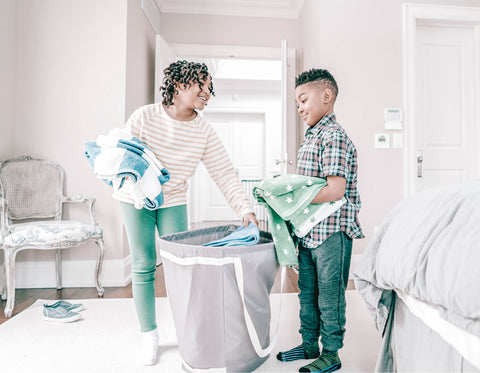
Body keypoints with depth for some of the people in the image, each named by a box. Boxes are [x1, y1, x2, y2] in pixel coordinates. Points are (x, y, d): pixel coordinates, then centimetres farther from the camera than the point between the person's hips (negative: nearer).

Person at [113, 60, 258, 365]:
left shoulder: (204, 131, -11)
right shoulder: (145, 116, -16)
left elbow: (225, 174, -16)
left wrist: (246, 209, -27)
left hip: (174, 201, 2)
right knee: (143, 267, 3)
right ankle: (149, 336, 21)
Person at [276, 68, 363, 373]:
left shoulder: (334, 136, -15)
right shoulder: (311, 137, 13)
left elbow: (335, 190, -25)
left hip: (332, 233, -9)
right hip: (309, 231, 9)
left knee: (329, 297, 8)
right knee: (307, 293, 20)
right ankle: (309, 345, 38)